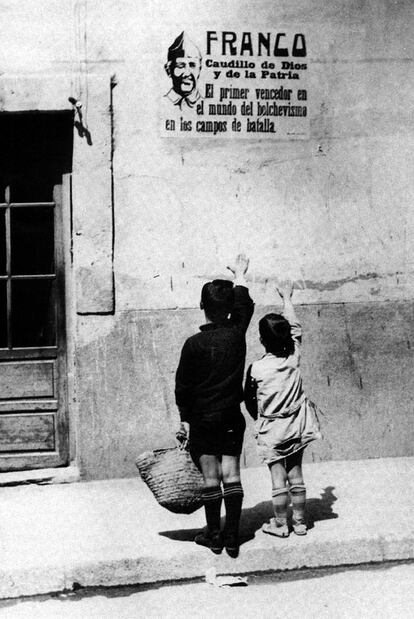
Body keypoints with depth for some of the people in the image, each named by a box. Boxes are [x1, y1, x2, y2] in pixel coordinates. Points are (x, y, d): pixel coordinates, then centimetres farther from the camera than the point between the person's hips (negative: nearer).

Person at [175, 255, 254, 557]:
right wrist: (240, 277, 32)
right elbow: (245, 307, 17)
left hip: (202, 418, -3)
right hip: (232, 417, 3)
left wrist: (185, 419, 3)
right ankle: (232, 536, 8)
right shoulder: (236, 333, -4)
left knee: (210, 476, 4)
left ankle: (214, 534, 13)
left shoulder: (194, 344, -13)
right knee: (231, 474, 6)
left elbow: (183, 385, -8)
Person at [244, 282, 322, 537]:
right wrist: (287, 298, 18)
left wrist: (259, 420, 16)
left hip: (271, 429, -3)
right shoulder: (294, 357, -10)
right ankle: (300, 522, 23)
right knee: (296, 475, 13)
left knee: (278, 478, 5)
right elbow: (296, 328, 7)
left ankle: (280, 524, 16)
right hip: (296, 426, 3)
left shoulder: (256, 369, -17)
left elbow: (250, 401, -4)